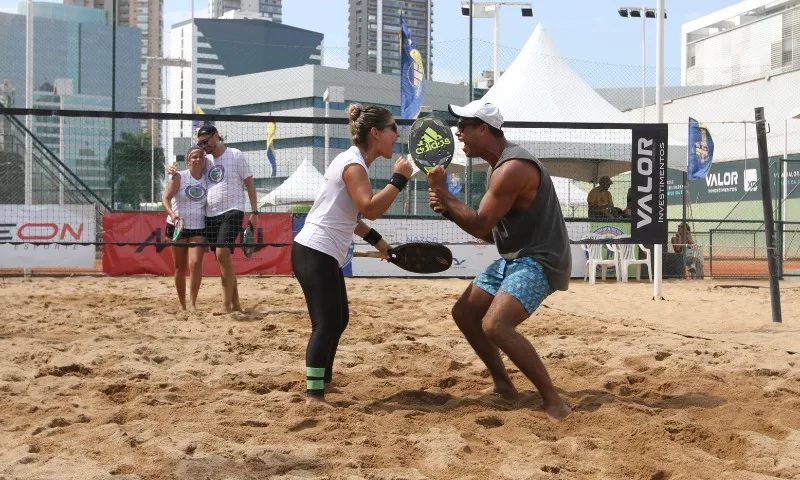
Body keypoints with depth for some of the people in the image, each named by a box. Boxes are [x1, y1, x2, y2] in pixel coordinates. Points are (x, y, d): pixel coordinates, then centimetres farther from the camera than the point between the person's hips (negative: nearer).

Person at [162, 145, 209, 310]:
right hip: (177, 227, -1)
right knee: (180, 267, 6)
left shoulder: (207, 178, 4)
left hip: (199, 228, 1)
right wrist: (172, 214, -30)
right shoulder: (179, 177, -5)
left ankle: (193, 303, -10)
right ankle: (182, 305, 18)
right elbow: (166, 198, -11)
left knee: (195, 263, -17)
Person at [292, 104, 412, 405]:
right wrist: (399, 179, -22)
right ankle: (314, 396, -11)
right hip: (315, 253, -11)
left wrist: (375, 240, 23)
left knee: (338, 319, 18)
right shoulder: (354, 165, -16)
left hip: (324, 255, 11)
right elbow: (370, 209, -30)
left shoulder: (355, 162, 15)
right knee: (327, 323, -11)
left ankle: (324, 382, 29)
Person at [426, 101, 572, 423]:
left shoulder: (512, 168, -21)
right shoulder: (499, 167, 12)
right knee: (464, 313, 14)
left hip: (539, 261, -11)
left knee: (496, 326, -27)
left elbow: (480, 227, -22)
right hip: (513, 260, 11)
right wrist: (447, 208, 2)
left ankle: (554, 402, -17)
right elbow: (490, 232, 15)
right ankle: (503, 385, 27)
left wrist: (442, 192, -13)